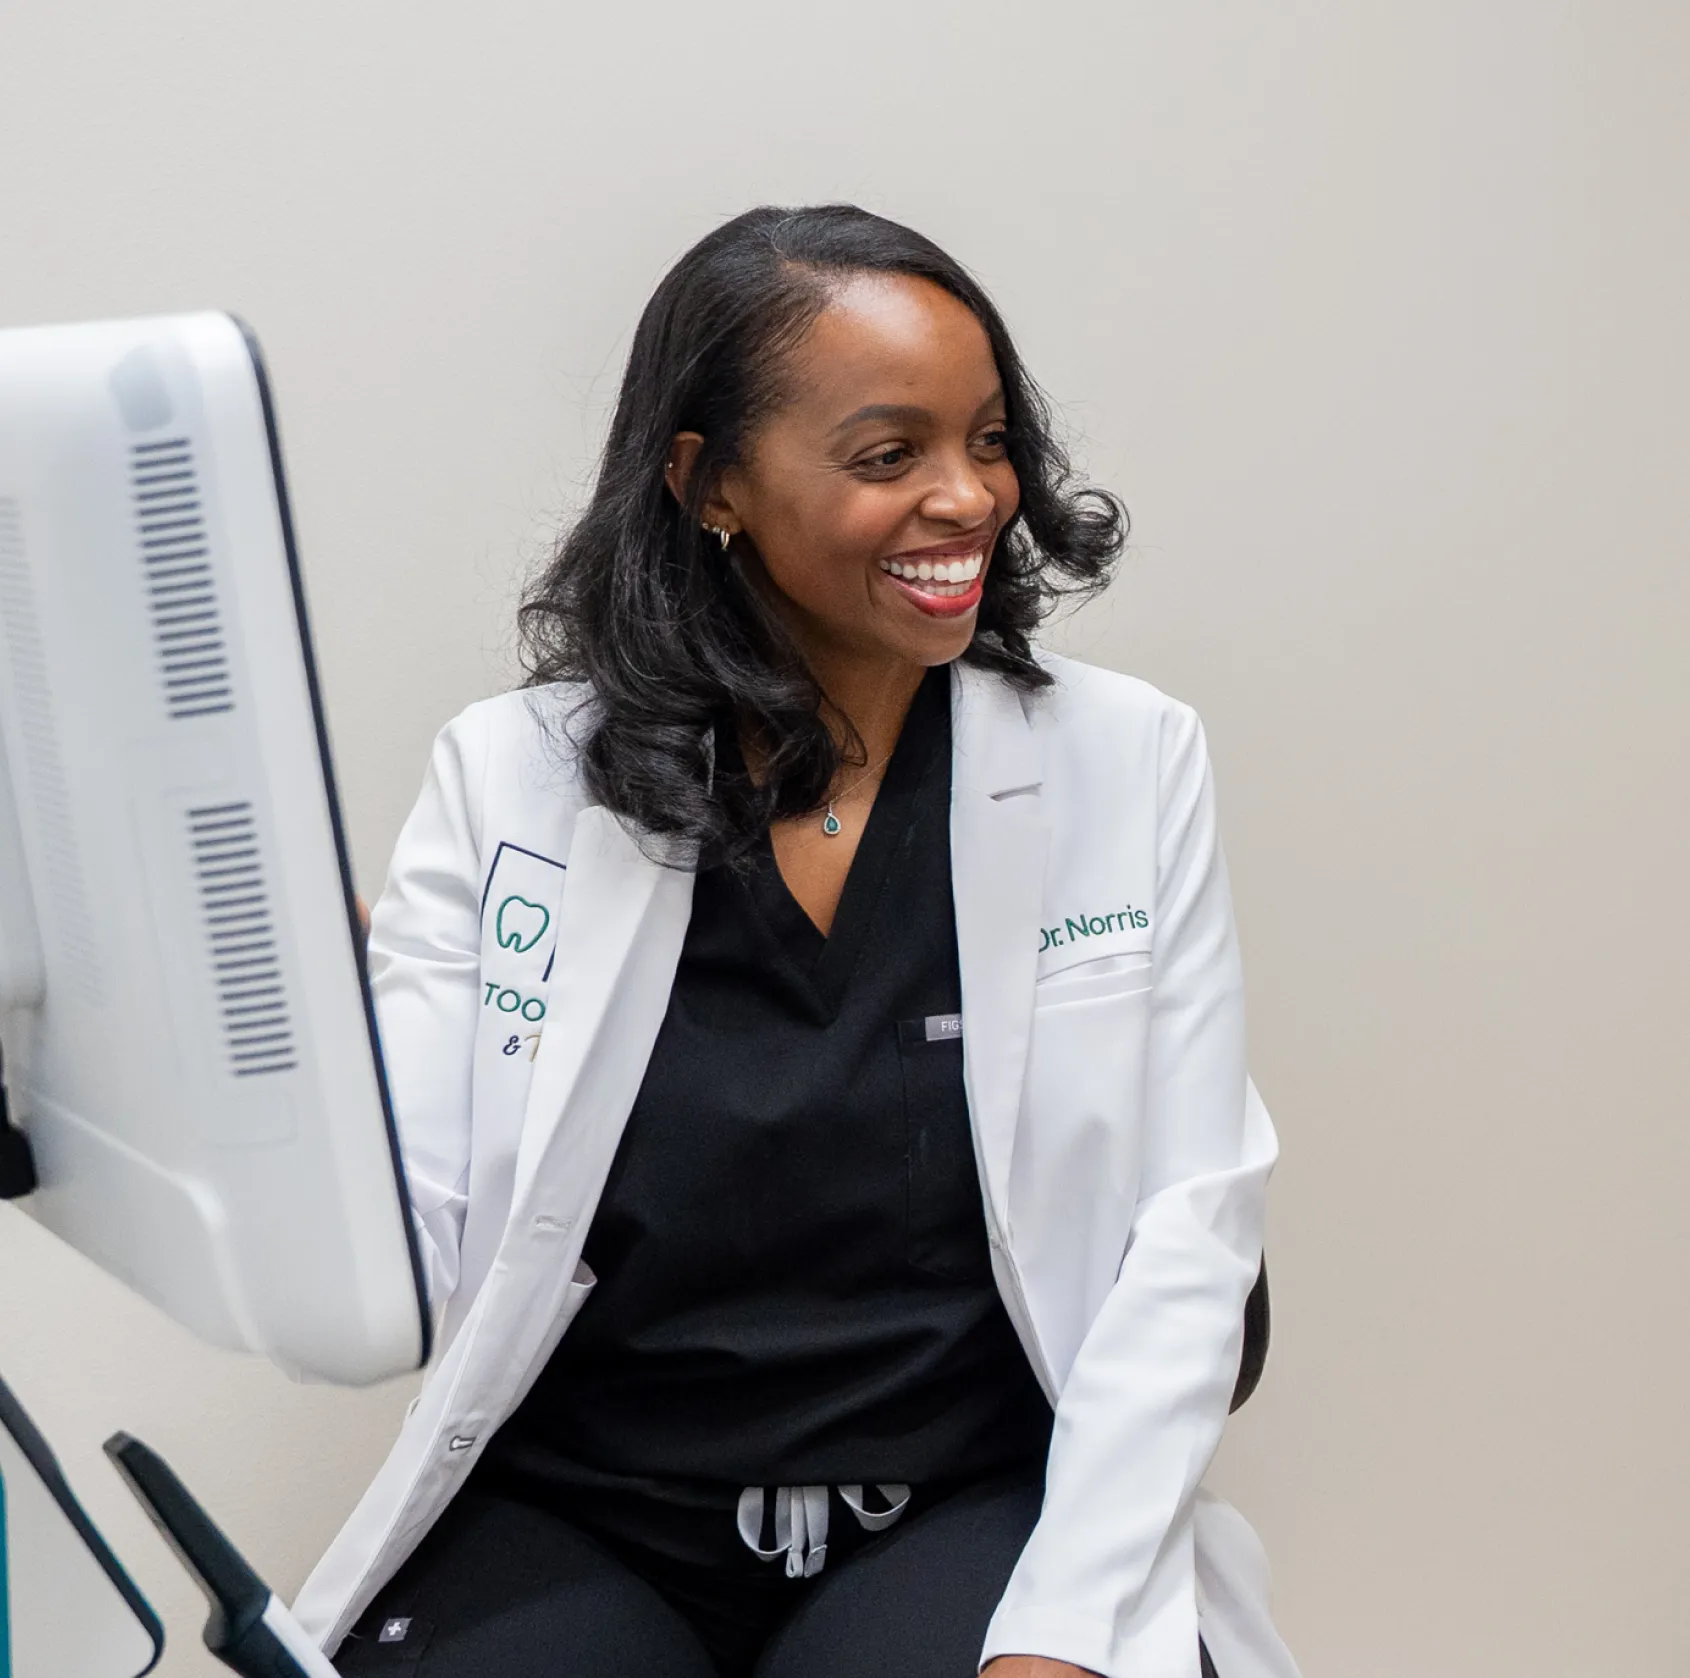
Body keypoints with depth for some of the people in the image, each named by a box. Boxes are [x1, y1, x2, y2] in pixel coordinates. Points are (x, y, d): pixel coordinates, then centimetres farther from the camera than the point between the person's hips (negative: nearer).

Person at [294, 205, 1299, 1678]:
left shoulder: (1127, 764, 2)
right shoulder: (510, 781, 0)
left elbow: (1187, 1233, -2)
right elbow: (396, 1254, -6)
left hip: (979, 1509, 0)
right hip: (567, 1523, 1)